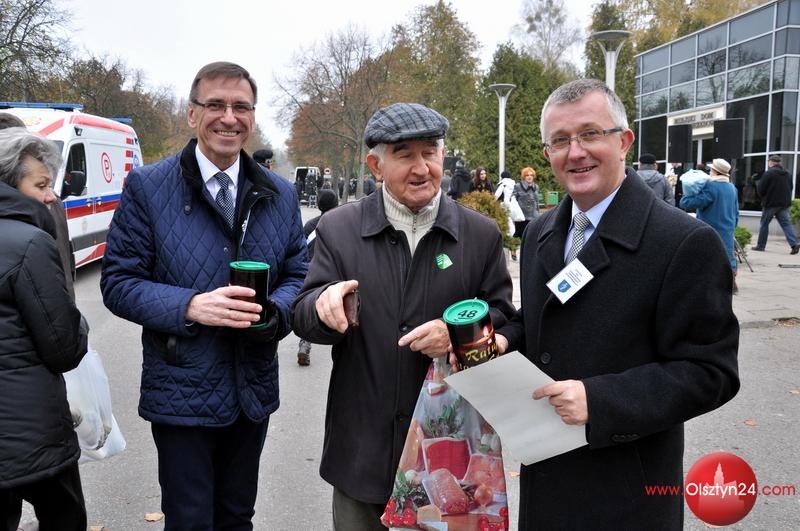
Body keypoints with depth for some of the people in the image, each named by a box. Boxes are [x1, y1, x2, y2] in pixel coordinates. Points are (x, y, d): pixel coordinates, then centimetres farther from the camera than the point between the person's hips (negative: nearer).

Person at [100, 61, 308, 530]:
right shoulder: (148, 187, -8)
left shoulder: (280, 194, 4)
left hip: (254, 392, 4)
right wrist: (190, 306, -25)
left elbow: (297, 275, 7)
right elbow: (118, 282, -8)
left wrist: (275, 312, -15)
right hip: (181, 394, -3)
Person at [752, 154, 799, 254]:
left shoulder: (768, 173, -12)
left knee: (764, 224, 7)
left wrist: (758, 183, 9)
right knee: (786, 224, 4)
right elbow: (790, 188, 17)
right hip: (784, 204, 5)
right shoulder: (788, 174, 10)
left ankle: (760, 245, 12)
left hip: (770, 203, -5)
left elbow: (760, 190, -12)